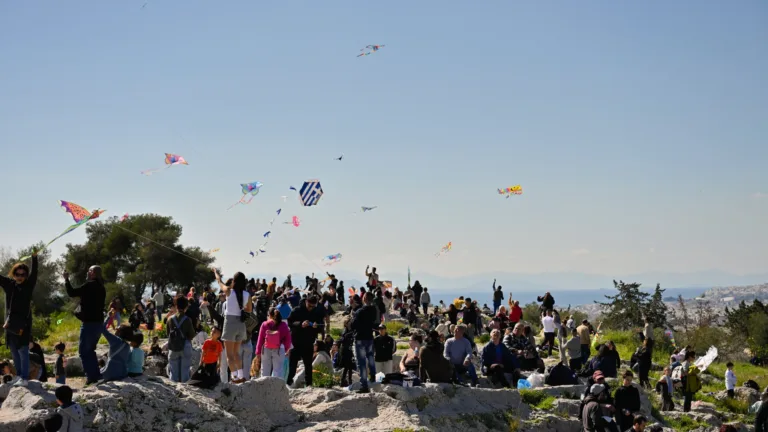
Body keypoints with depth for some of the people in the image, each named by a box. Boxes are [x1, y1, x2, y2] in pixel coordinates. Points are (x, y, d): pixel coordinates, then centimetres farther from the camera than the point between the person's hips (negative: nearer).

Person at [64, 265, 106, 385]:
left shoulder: (90, 285, -14)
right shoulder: (101, 287, 14)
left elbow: (72, 293, -10)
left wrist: (66, 279, 1)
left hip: (89, 322, -9)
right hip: (98, 322, 9)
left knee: (83, 350, -3)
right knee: (90, 350, 18)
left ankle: (91, 376, -9)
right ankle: (96, 374, 13)